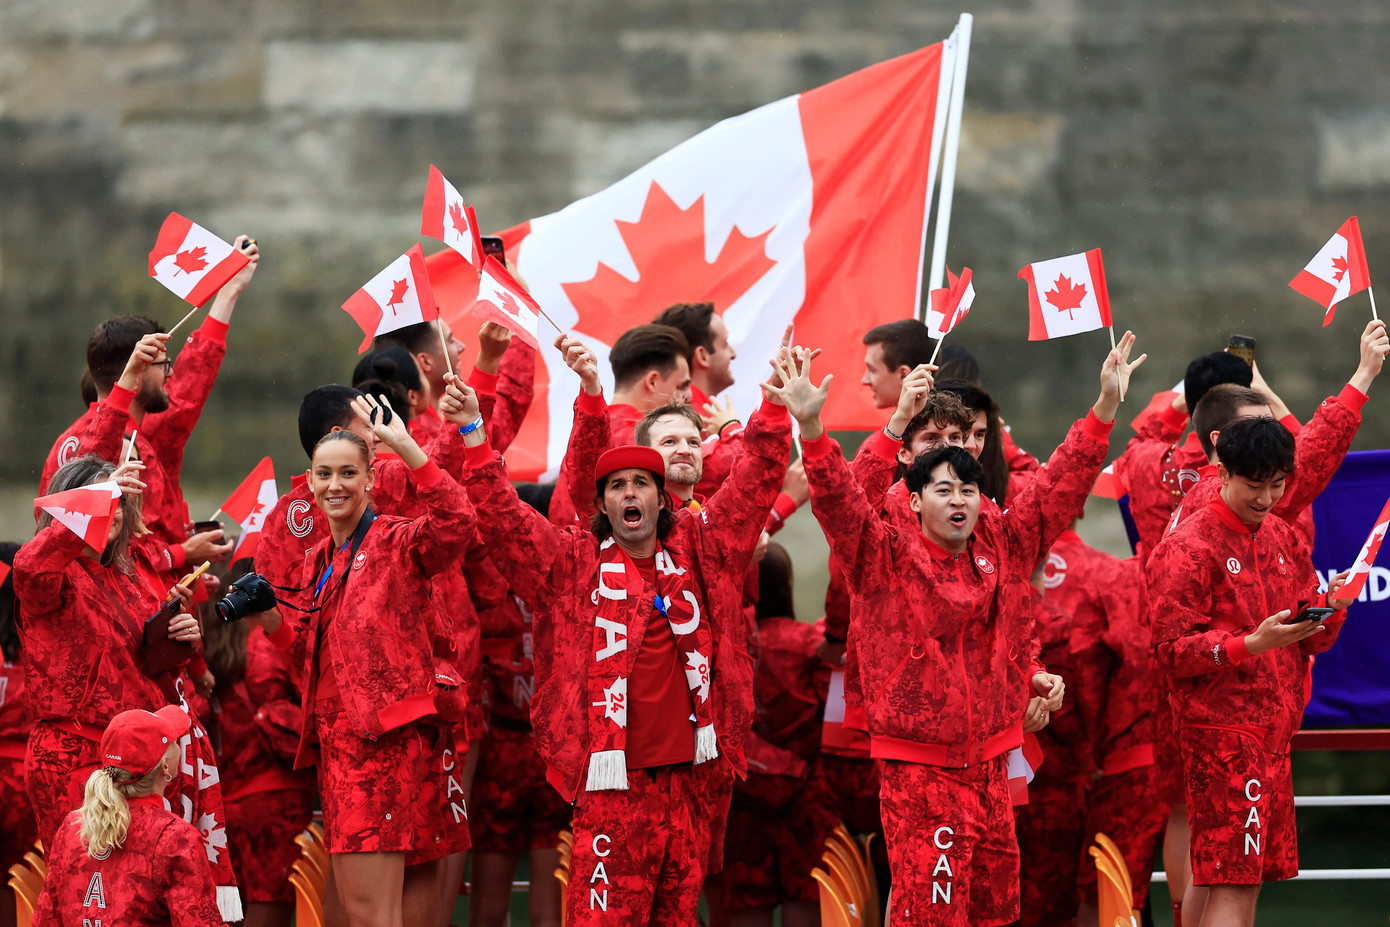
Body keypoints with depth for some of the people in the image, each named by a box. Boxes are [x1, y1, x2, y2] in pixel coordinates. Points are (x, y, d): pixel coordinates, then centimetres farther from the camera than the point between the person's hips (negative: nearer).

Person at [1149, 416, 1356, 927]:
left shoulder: (1283, 538, 15)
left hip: (1273, 731, 7)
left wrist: (1330, 609, -6)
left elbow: (1312, 641, 17)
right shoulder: (1189, 546, -8)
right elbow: (1172, 650, -12)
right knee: (1232, 883, -12)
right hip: (1222, 732, -7)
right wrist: (1252, 644, -24)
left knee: (1250, 876, 7)